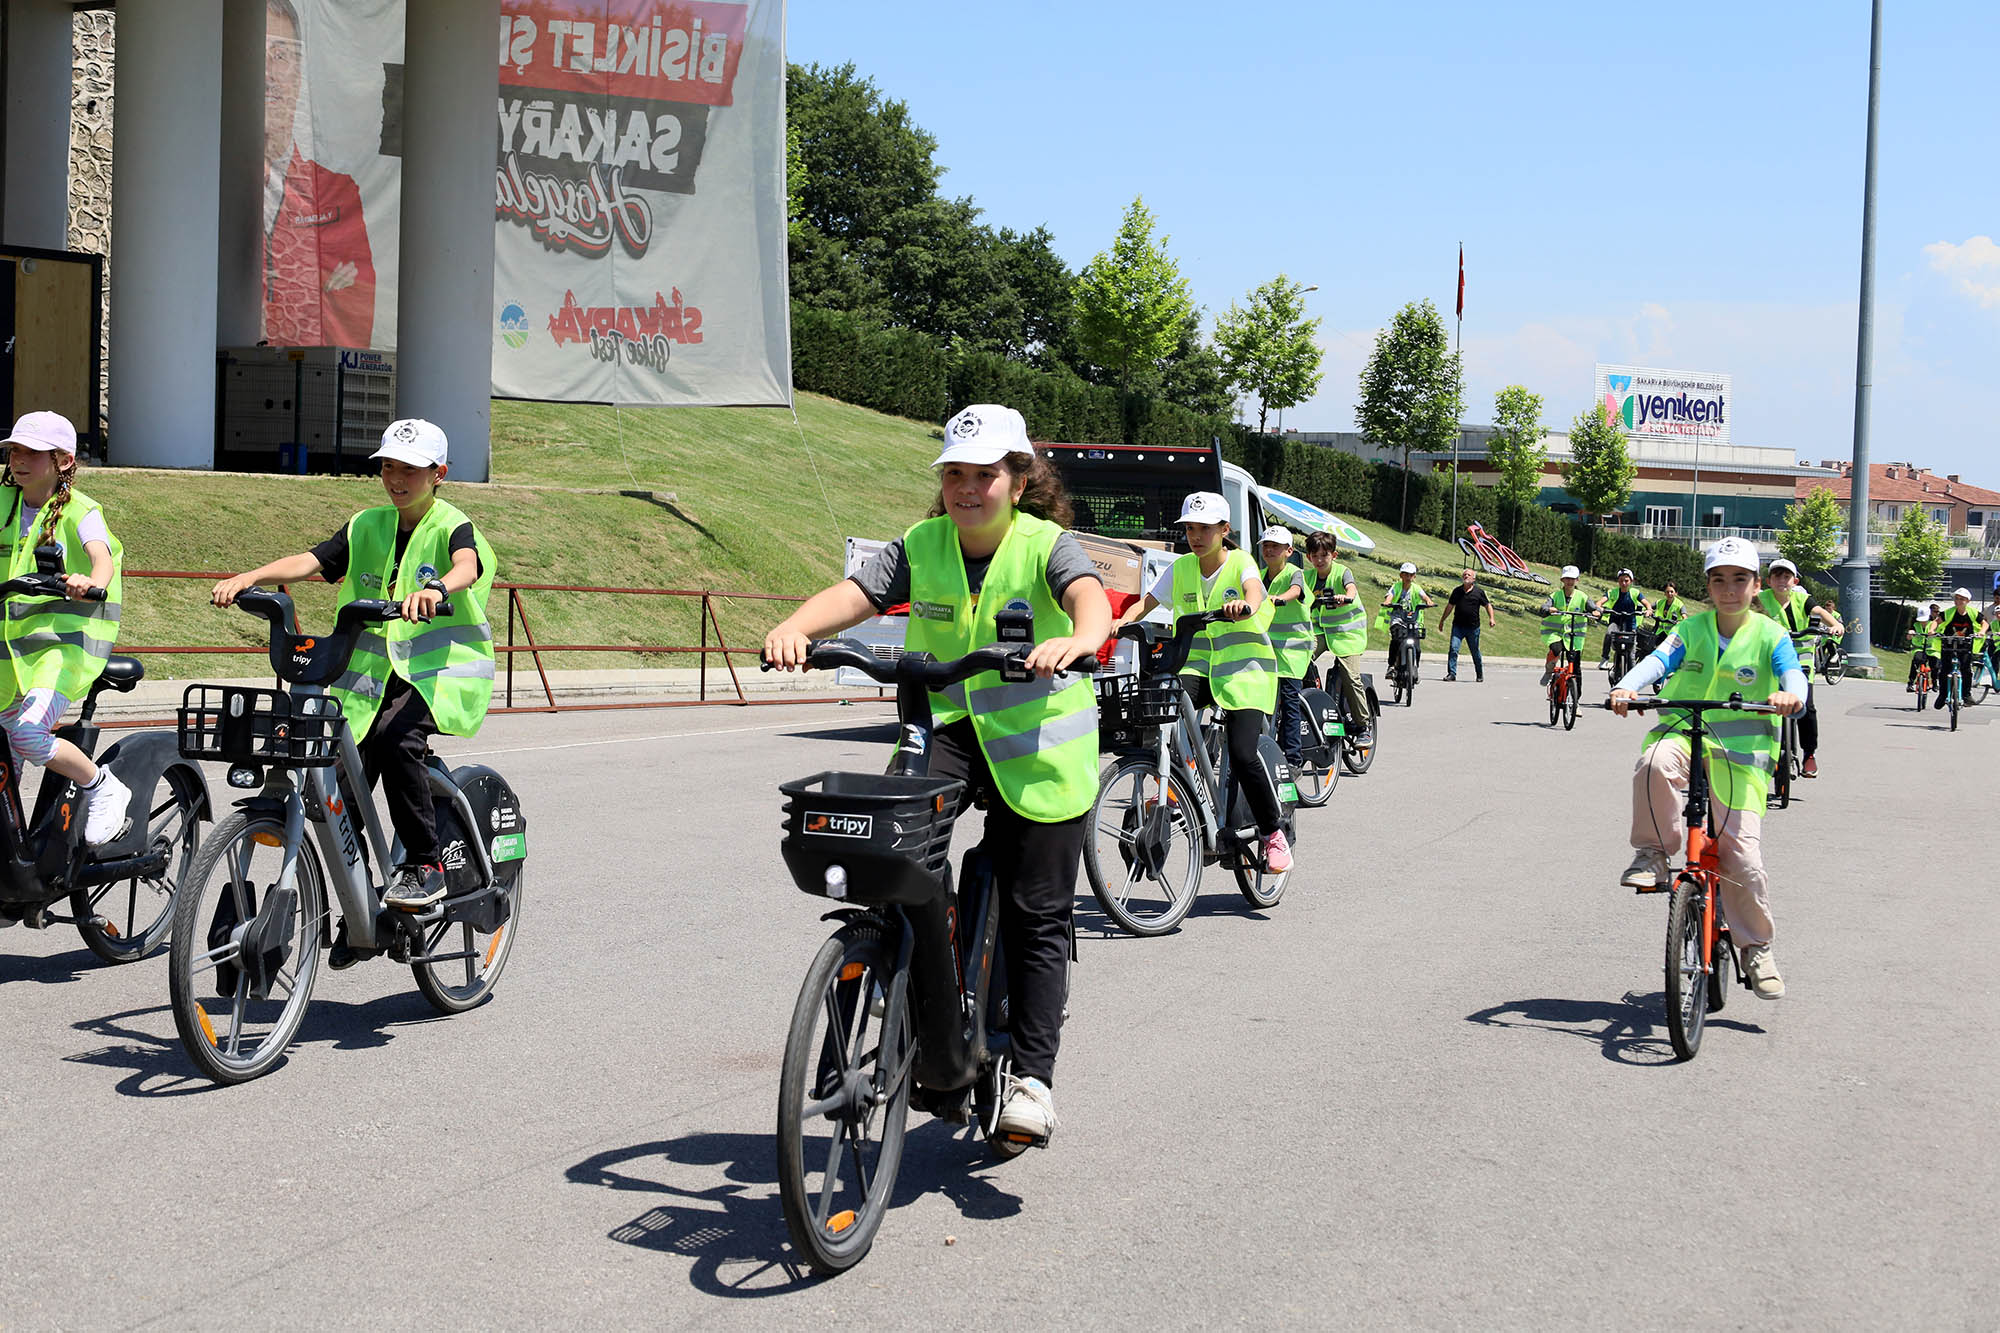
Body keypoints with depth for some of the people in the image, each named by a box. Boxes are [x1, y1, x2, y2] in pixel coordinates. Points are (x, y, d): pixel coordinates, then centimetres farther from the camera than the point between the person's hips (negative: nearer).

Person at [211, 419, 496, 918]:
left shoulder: (452, 528, -4)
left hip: (441, 669, -5)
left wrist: (435, 588, -50)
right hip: (373, 674, 5)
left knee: (394, 737, -34)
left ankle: (426, 862, -18)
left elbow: (466, 566, -27)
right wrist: (251, 576, -20)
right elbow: (309, 562, -2)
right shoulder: (366, 527, 11)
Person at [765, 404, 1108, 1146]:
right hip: (947, 726, 2)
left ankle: (1033, 1076, 13)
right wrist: (794, 628, -35)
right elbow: (853, 593, -13)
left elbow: (1089, 597, -29)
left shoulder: (1046, 545, -8)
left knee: (1036, 917, 1)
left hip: (1038, 744, -2)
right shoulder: (920, 548, 1)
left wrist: (1078, 640, -53)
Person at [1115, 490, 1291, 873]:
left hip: (1244, 667, -3)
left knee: (1242, 753, -18)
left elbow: (1253, 591, -27)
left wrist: (1244, 606, -51)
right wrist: (1122, 622, -23)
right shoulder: (1181, 568, 7)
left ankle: (1273, 832, 4)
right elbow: (1146, 602, -1)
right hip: (1198, 666, 3)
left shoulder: (1240, 562, -5)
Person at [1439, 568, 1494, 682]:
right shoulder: (1457, 591, 9)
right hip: (1458, 625, 1)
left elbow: (1488, 605, 8)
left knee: (1475, 652, 8)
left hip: (1473, 627, -1)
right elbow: (1450, 607, 17)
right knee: (1453, 648, -12)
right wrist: (1442, 620, 20)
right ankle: (1451, 673, -11)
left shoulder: (1479, 592, 2)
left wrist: (1491, 618, -7)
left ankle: (1480, 675, 24)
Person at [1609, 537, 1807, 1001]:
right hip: (1682, 732, 1)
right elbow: (1658, 659, -10)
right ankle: (1652, 855, -17)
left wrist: (1791, 695, -39)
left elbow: (1792, 672, -14)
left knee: (1741, 851, -9)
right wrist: (1627, 687, -31)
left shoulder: (1770, 635, 3)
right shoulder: (1691, 628, 6)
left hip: (1739, 751, -1)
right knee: (1656, 762, -37)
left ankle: (1757, 947, 11)